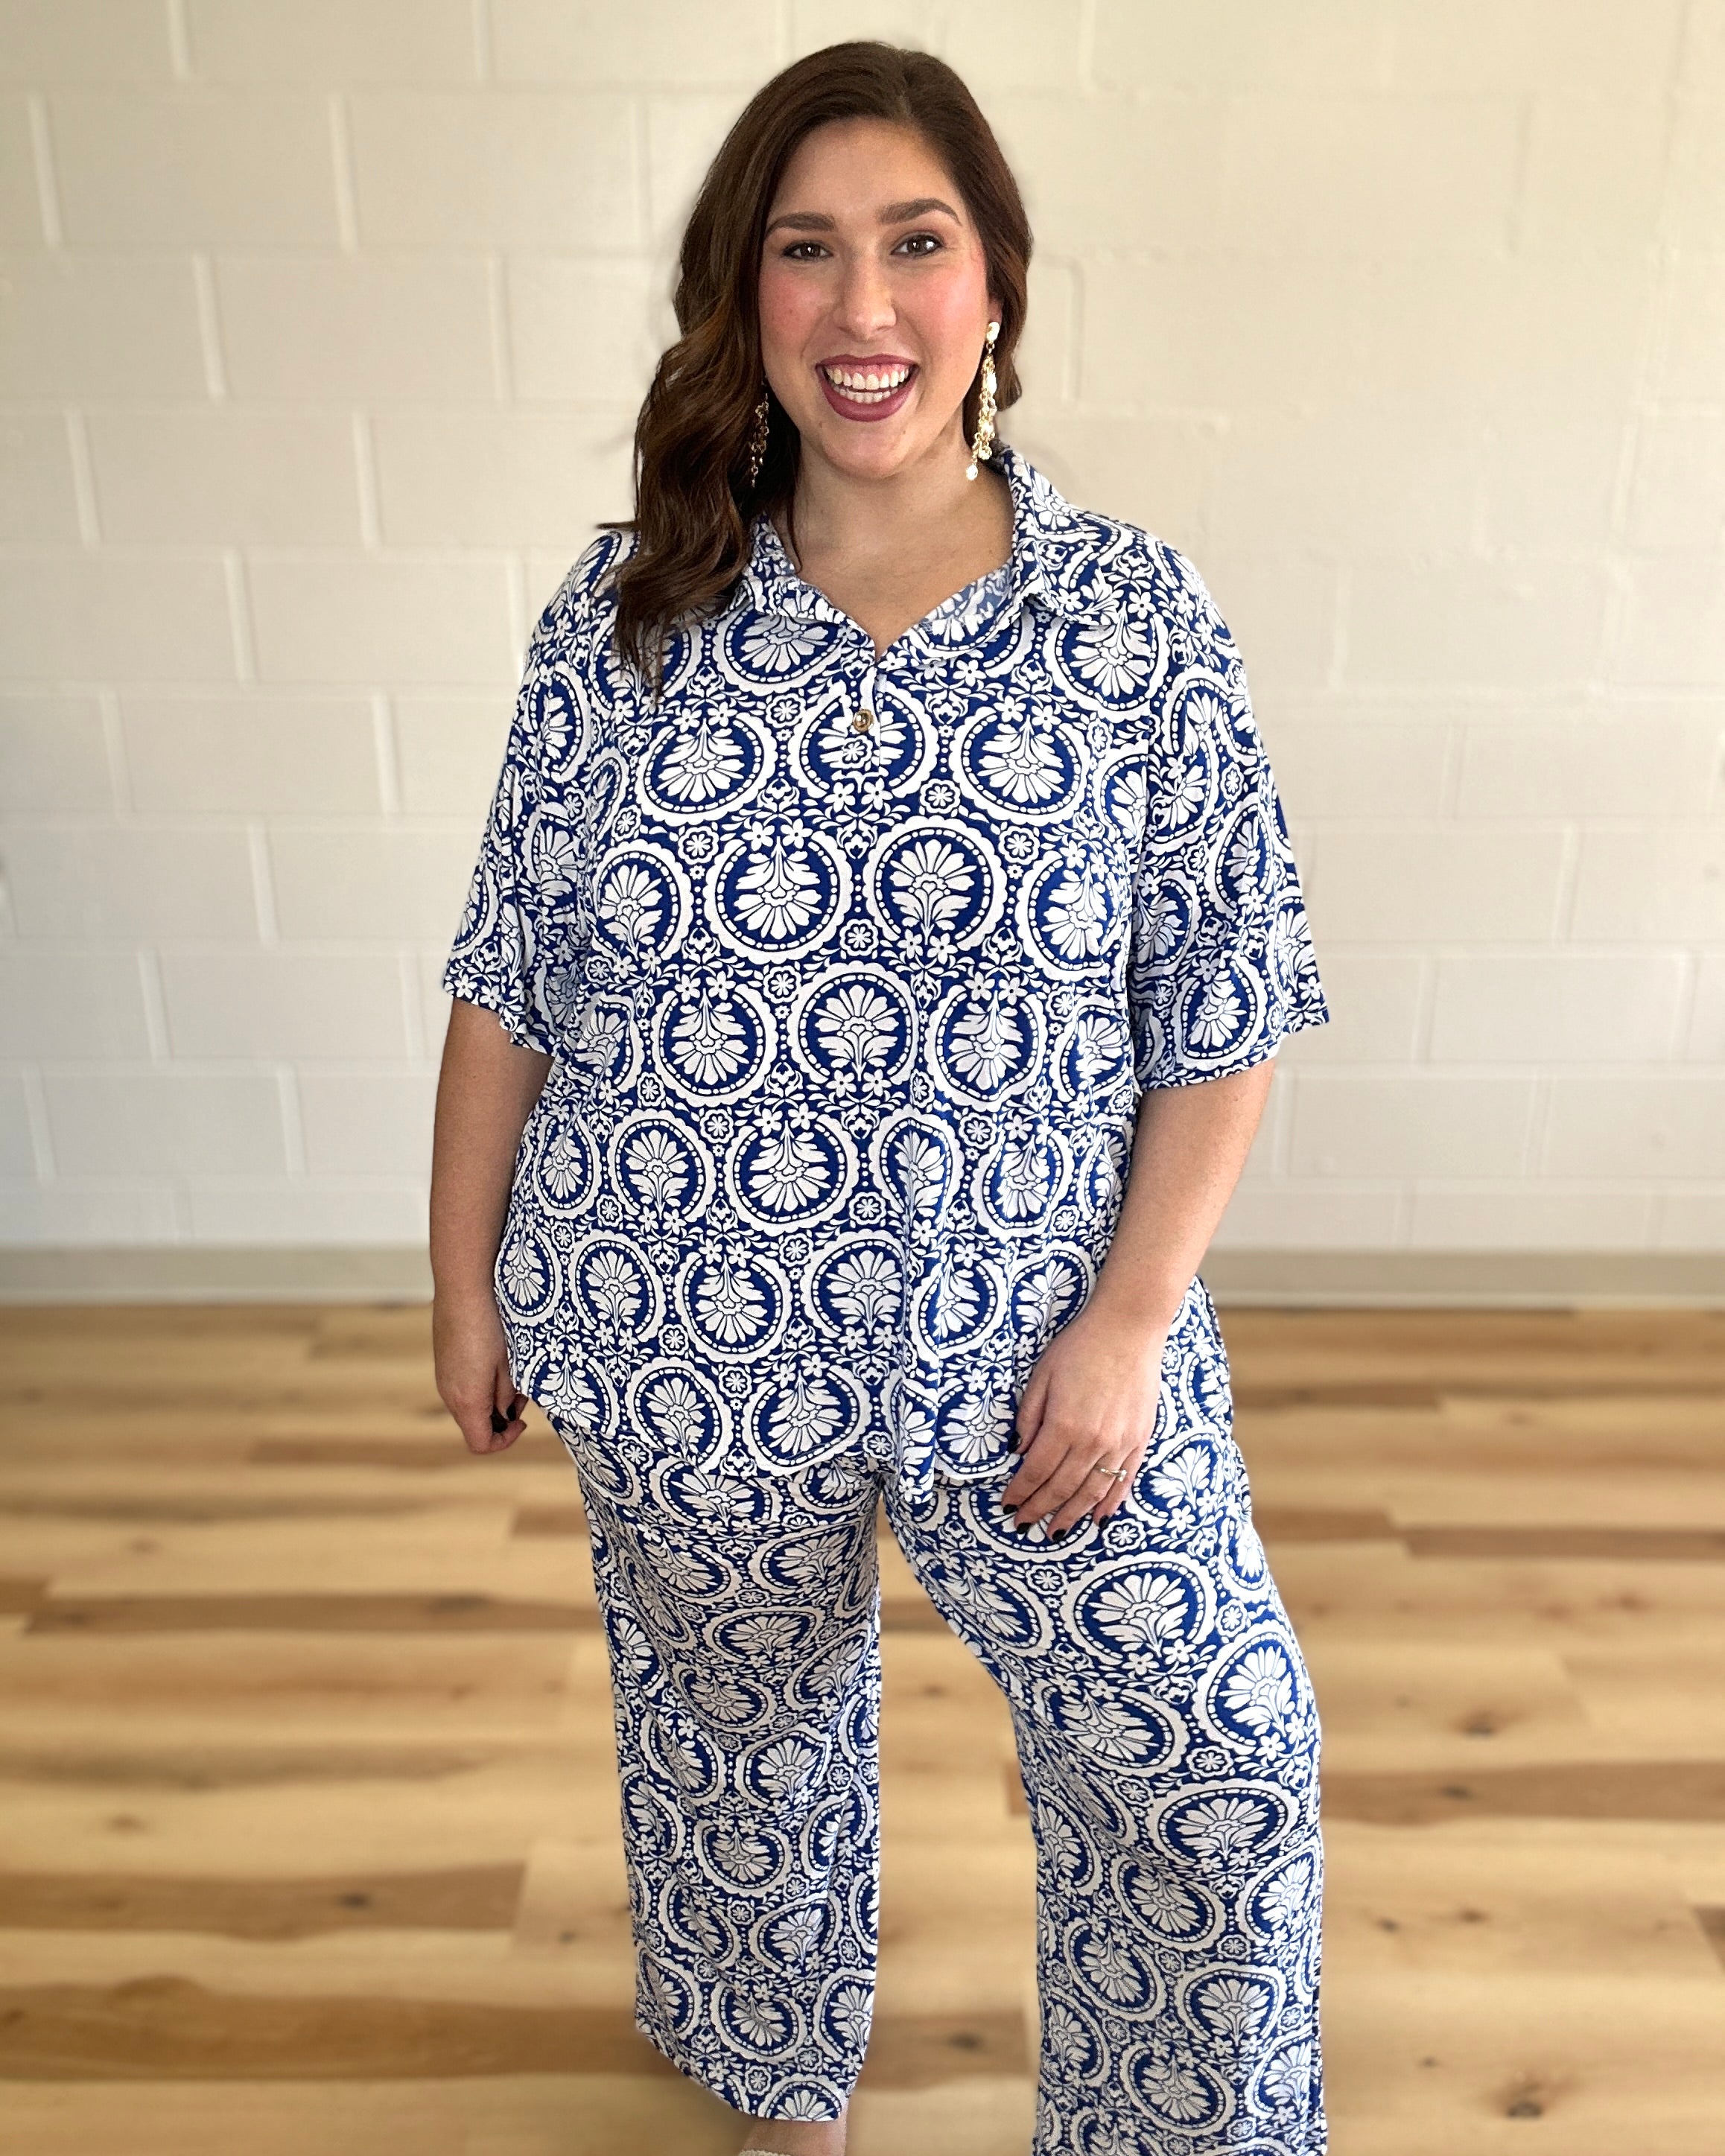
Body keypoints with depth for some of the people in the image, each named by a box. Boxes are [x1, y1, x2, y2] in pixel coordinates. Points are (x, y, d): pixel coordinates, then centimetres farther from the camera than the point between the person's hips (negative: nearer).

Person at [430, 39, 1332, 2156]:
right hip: (679, 1345, 1)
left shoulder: (1135, 616, -7)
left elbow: (1221, 1013, -4)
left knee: (1213, 1760, 6)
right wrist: (466, 1279, 5)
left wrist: (1129, 1320, -10)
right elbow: (508, 987, 1)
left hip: (1027, 1329, 0)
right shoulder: (623, 617, -5)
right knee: (741, 1725, 23)